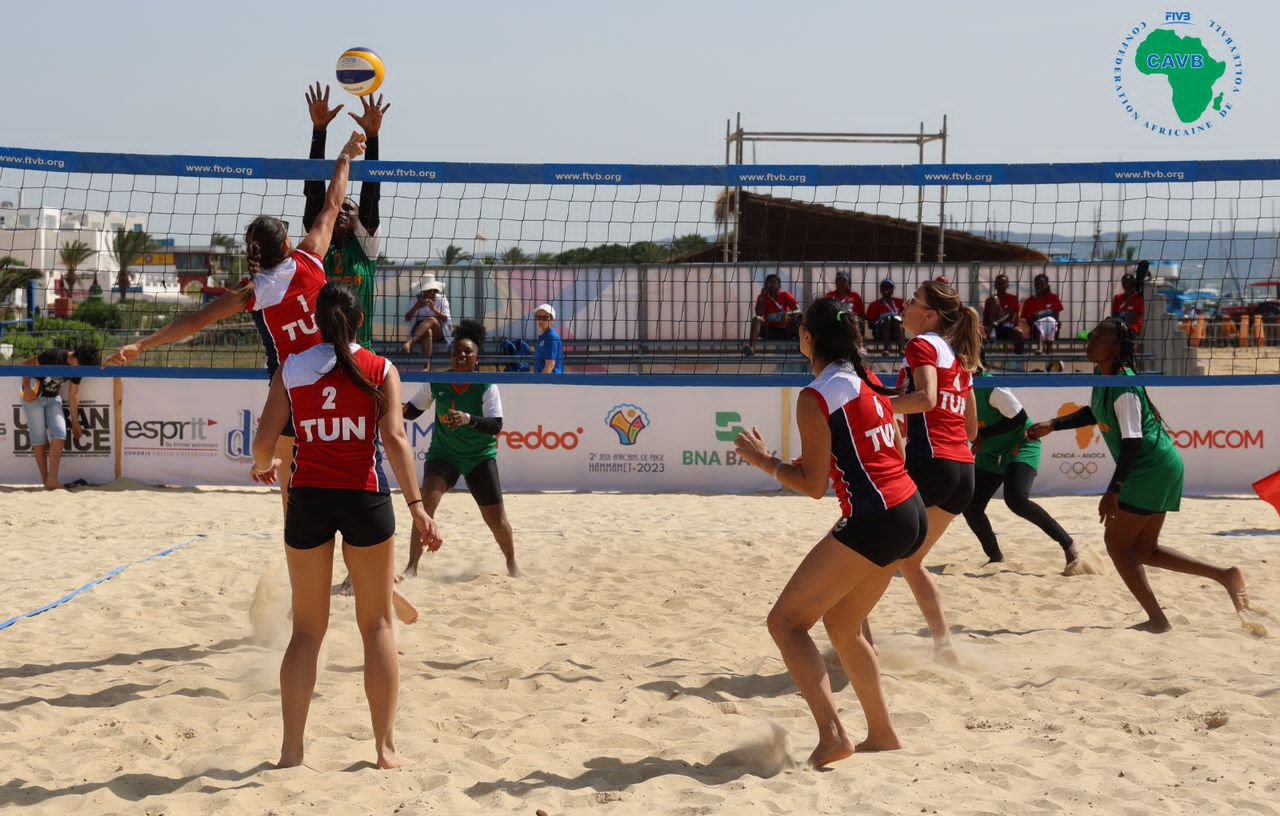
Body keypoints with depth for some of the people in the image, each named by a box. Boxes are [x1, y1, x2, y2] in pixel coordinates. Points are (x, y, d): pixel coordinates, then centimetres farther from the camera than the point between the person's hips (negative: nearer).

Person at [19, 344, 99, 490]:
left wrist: (75, 422, 7)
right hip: (34, 396, -5)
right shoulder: (53, 356, -27)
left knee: (60, 435, -11)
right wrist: (26, 387, -28)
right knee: (39, 439, -6)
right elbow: (26, 364, -18)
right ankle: (45, 480, 0)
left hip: (53, 398, 5)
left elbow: (73, 395, 2)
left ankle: (52, 480, -12)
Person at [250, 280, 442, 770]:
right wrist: (416, 505, -14)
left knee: (306, 629, 10)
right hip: (364, 499, -1)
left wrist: (262, 467, 24)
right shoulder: (381, 371, 1)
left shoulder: (291, 370, 5)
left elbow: (264, 439, 1)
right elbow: (394, 439, -11)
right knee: (377, 624, 10)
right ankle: (386, 748, 9)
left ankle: (291, 751, 7)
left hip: (307, 499, 1)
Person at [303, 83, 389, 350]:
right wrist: (318, 130, -4)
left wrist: (372, 135, -7)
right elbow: (314, 190, 3)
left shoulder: (365, 246, 10)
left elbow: (370, 193, 2)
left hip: (359, 349, 0)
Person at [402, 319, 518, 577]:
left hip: (480, 457, -1)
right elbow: (413, 410, 7)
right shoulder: (437, 383, -6)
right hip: (443, 454, 1)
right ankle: (412, 567, -13)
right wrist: (400, 408, -17)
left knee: (496, 519, 2)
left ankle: (512, 564, 28)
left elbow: (495, 425, -23)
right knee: (426, 503, -21)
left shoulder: (486, 386, -14)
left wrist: (469, 419, -40)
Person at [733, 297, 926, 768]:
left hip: (872, 520, -9)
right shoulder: (868, 381, 13)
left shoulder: (815, 398, -11)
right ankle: (882, 736, 27)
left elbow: (814, 486, -11)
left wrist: (765, 461, 4)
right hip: (910, 514, 9)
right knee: (841, 624, 23)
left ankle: (832, 735, -15)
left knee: (786, 621, -4)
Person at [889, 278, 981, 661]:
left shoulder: (922, 344, -2)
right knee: (909, 559, 20)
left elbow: (926, 398, -21)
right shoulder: (958, 356, 21)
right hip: (964, 471, 9)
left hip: (929, 463, -9)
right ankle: (943, 644, 13)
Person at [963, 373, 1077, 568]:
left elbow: (1019, 418, -21)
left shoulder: (990, 386, -25)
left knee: (1016, 499, -29)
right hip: (990, 453, 7)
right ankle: (996, 557, 19)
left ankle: (1067, 544, -15)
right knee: (971, 508, -3)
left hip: (1020, 445, -7)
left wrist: (983, 435, -24)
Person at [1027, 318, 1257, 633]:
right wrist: (1052, 426, 18)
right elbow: (1094, 413, 25)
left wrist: (1113, 492, -24)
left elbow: (1131, 442, -24)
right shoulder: (1103, 376, 6)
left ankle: (1157, 620, -1)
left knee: (1116, 540, -5)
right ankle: (1224, 575, 17)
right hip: (1158, 469, 10)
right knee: (1144, 550, 14)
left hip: (1152, 469, -10)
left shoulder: (1124, 388, -22)